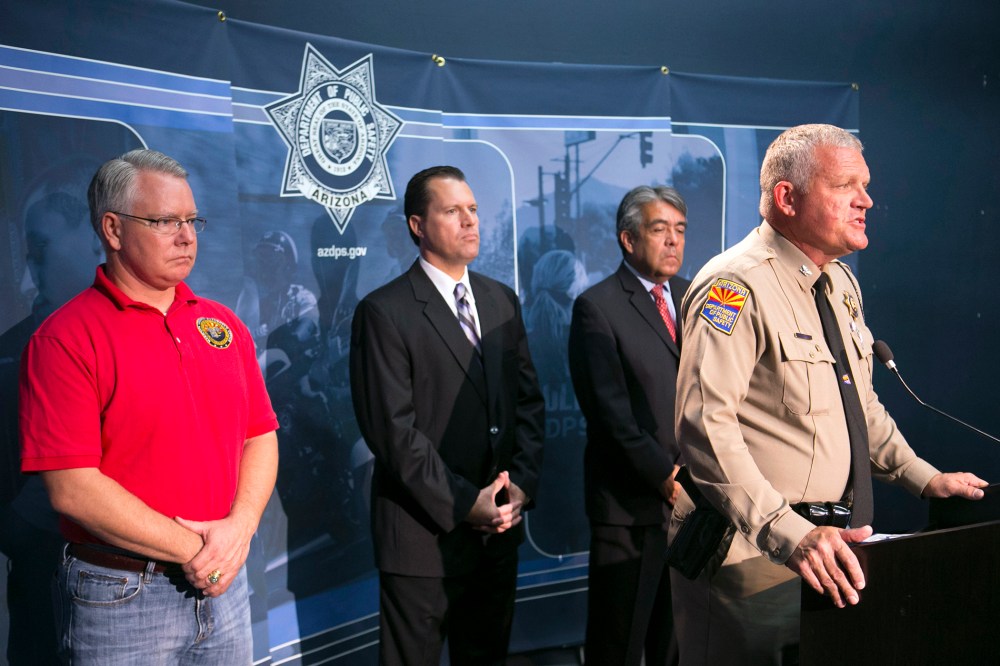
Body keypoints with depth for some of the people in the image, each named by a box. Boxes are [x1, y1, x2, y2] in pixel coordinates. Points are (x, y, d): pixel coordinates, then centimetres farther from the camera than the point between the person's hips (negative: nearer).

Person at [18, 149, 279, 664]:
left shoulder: (224, 326, 6)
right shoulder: (65, 339, -11)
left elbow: (260, 436, 6)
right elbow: (71, 488, -17)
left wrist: (239, 527, -10)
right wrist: (191, 550, -15)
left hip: (224, 586, 5)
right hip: (120, 598, -5)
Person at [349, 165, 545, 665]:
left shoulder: (502, 301, 8)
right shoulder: (384, 312, -12)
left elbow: (529, 400, 9)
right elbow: (393, 429, -16)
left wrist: (521, 483, -4)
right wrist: (464, 503, -16)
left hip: (499, 529, 6)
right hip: (425, 534, -5)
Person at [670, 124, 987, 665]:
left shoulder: (840, 283, 12)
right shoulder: (736, 289, -18)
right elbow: (706, 428, -27)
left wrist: (924, 478, 17)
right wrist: (790, 534, -33)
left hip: (833, 545, 8)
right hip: (756, 554, -8)